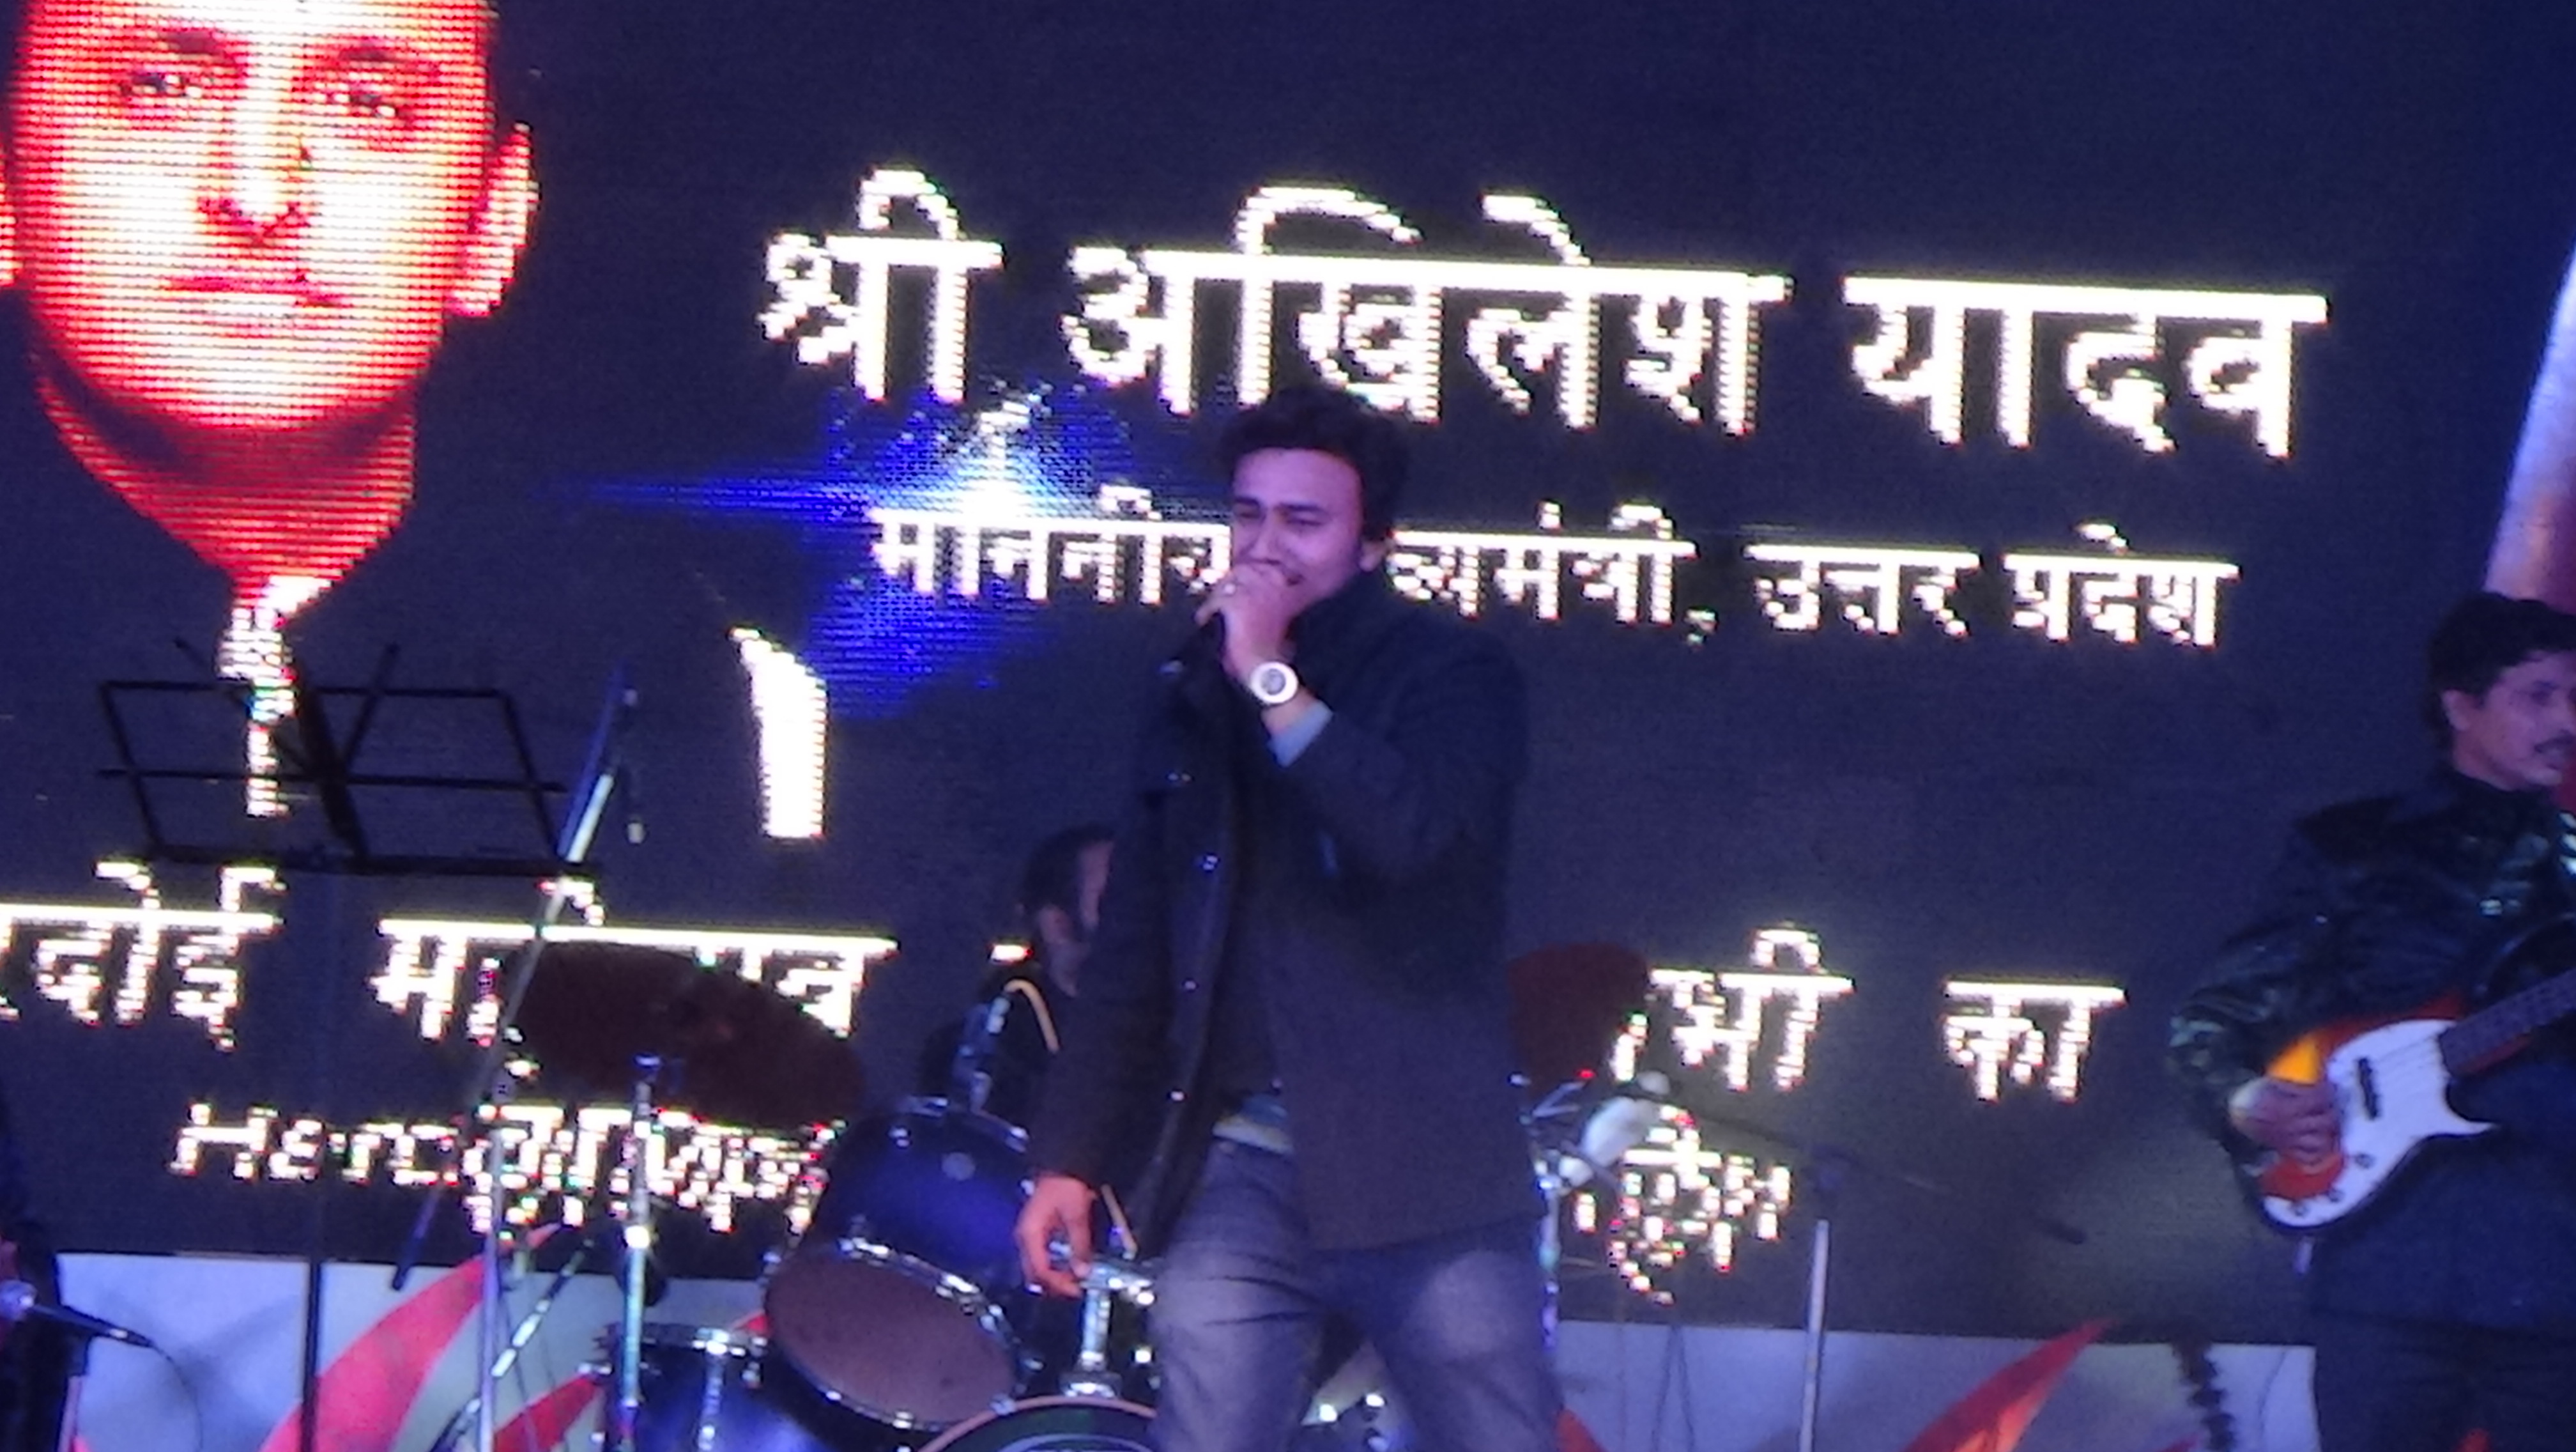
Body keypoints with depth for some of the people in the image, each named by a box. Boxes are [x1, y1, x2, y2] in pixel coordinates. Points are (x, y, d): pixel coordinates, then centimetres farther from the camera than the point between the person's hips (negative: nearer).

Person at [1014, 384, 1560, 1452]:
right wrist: (1069, 1157, 9)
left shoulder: (1450, 671, 1)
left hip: (1427, 1174, -3)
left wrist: (1274, 684, -15)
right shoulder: (1196, 703, 15)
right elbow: (1131, 952, 15)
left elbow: (1417, 833, -20)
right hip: (1239, 1175, 3)